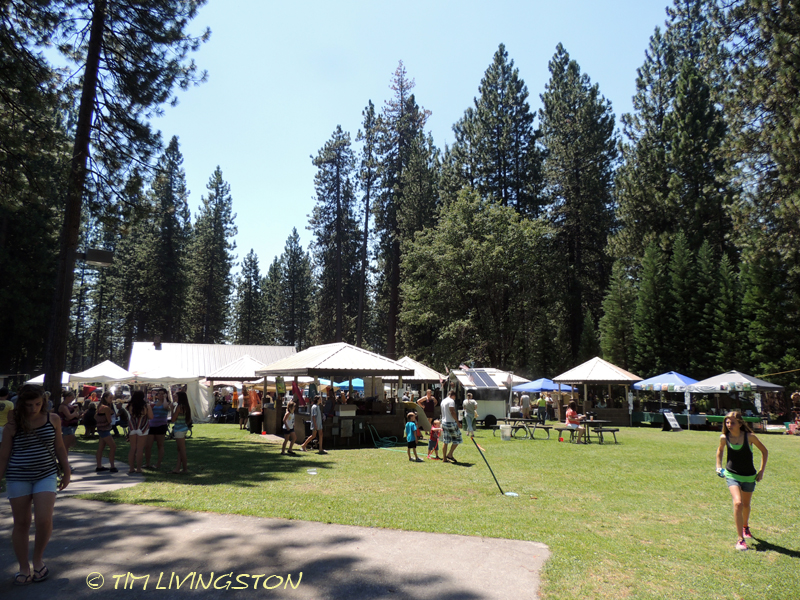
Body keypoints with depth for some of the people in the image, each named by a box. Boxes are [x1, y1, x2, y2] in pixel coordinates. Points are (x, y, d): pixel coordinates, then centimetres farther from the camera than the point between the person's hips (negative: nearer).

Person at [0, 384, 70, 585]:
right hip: (18, 478, 0)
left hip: (46, 476, 1)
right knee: (21, 523, 8)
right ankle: (24, 568, 24)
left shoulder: (53, 419, -2)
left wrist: (66, 472, 11)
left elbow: (59, 448, 8)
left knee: (44, 520, -9)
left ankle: (38, 559, 18)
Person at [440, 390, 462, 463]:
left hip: (444, 422, 8)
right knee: (457, 439, 5)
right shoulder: (451, 401, -10)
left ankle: (444, 458, 10)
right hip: (451, 422, -8)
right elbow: (452, 412, -19)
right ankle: (450, 454, 2)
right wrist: (458, 422, -18)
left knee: (445, 442, 9)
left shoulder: (443, 401, 16)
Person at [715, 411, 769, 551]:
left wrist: (761, 471, -2)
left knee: (746, 505, 19)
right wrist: (718, 466, 5)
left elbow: (764, 451, -1)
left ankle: (745, 526, 51)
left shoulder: (749, 436, -17)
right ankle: (740, 539, -11)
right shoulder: (724, 438, -11)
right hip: (732, 475, -1)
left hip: (749, 476, 1)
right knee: (738, 503, -19)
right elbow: (720, 450, 12)